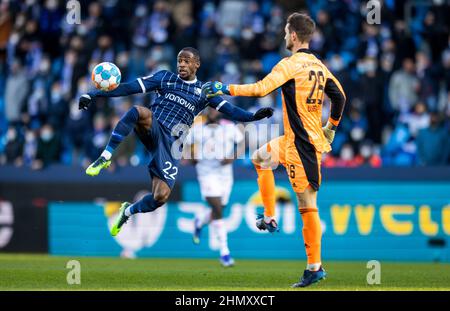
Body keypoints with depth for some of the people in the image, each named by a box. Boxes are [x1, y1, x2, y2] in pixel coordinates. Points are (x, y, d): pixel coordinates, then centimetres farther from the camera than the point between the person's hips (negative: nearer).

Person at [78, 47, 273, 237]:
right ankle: (105, 157, -32)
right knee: (139, 111, -38)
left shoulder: (204, 92, 14)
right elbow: (130, 88, 4)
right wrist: (95, 95, -4)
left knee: (161, 197, -11)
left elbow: (229, 110, 6)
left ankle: (128, 212, 22)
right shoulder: (165, 78, 10)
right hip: (153, 130, -2)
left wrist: (253, 116, -13)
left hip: (171, 147, 2)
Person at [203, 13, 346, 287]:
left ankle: (315, 267, -6)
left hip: (302, 145, -9)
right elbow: (339, 97, 13)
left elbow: (261, 88, -23)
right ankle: (269, 218, 24)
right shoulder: (319, 66, 9)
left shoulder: (291, 64, -15)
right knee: (260, 158, 27)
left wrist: (225, 89, -15)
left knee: (307, 204, -7)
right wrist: (331, 127, 27)